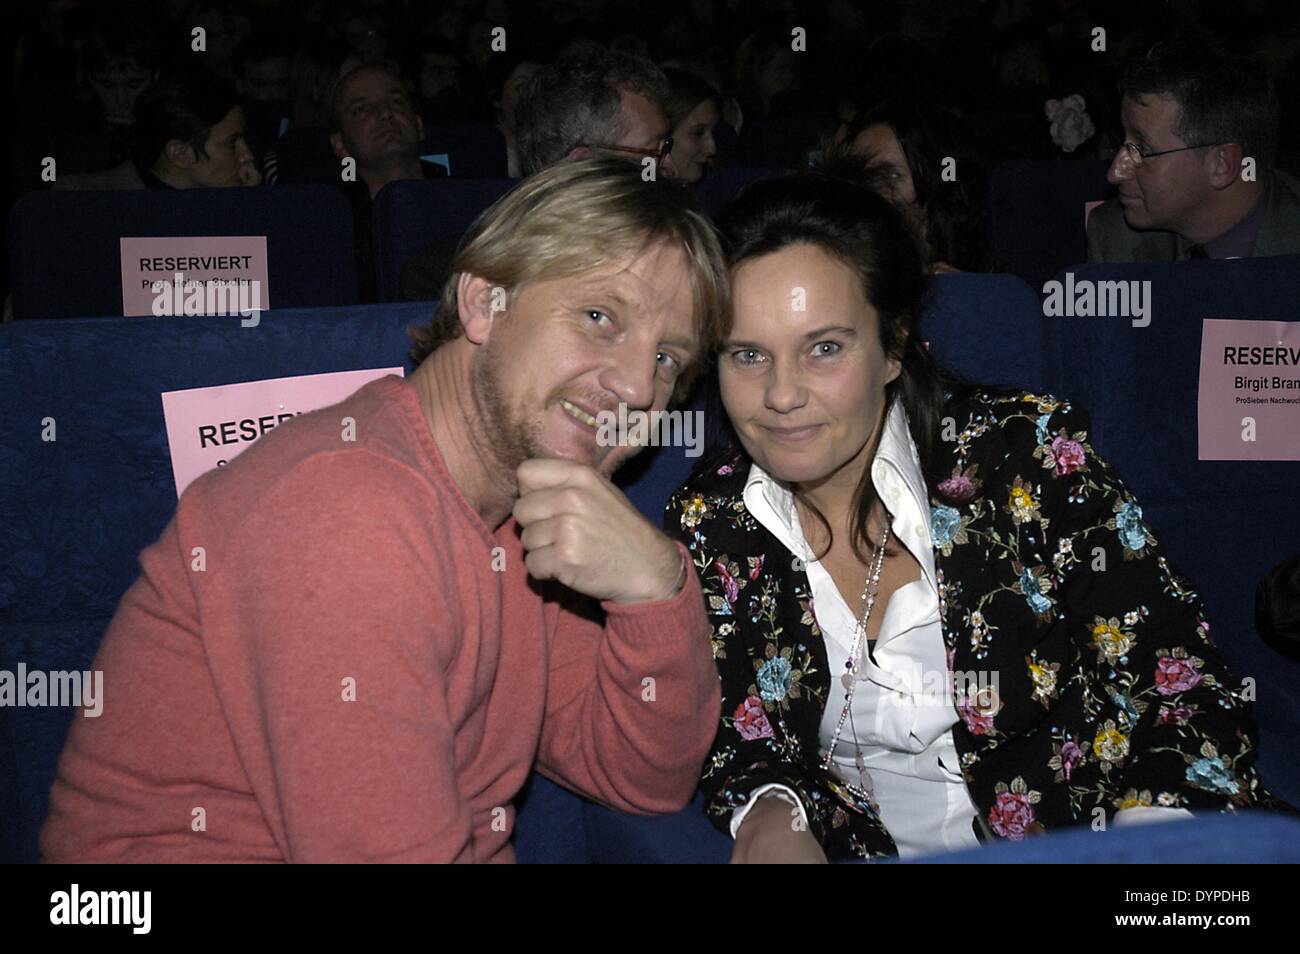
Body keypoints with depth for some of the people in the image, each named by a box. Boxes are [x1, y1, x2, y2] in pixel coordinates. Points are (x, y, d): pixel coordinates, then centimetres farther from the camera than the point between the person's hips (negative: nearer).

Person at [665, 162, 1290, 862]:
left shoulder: (1030, 458, -10)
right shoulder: (706, 526, -2)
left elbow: (1185, 699, -8)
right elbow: (737, 741, 7)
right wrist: (771, 817, -15)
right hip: (859, 851, 2)